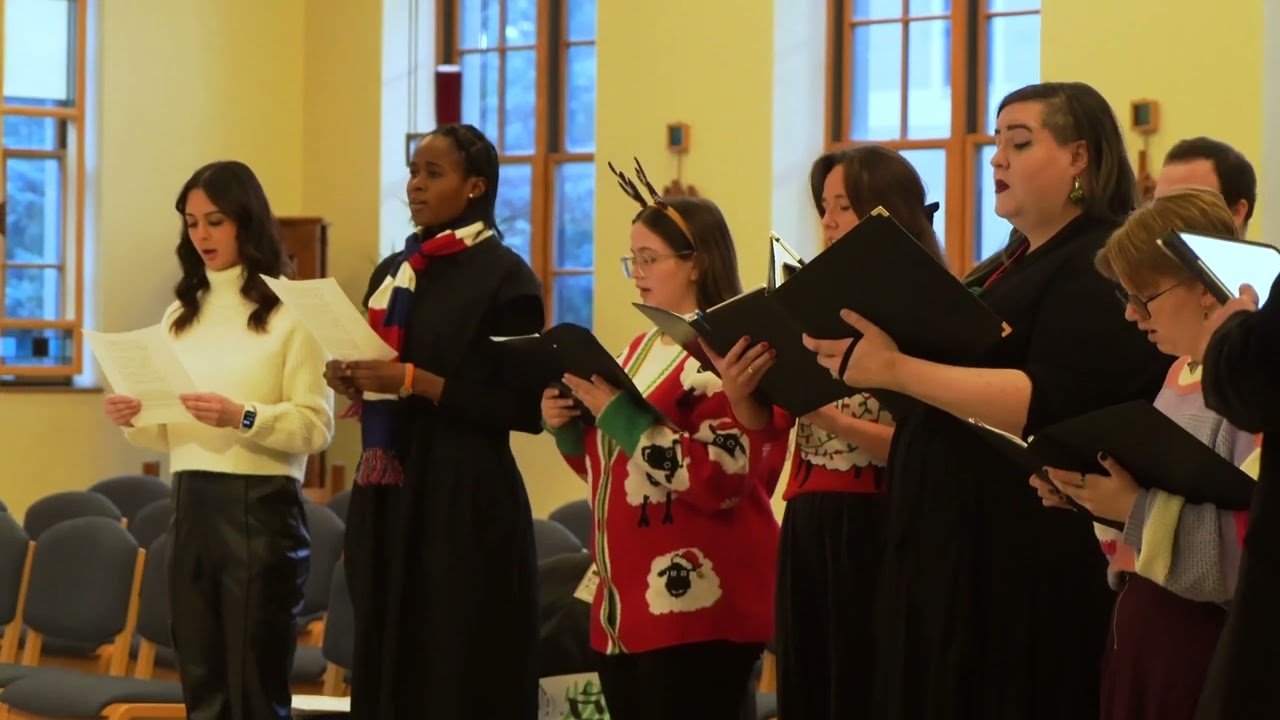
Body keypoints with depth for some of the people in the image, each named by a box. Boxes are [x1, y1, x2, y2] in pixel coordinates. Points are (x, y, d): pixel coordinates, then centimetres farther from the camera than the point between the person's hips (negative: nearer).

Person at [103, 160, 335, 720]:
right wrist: (134, 420, -5)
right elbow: (169, 431, 15)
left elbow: (317, 426, -11)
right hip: (190, 504, 6)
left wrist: (243, 417, -25)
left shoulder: (290, 311, -4)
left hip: (259, 506, -6)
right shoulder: (181, 315, 14)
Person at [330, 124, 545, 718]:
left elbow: (523, 407, -11)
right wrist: (353, 381, -1)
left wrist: (416, 382, -17)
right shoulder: (392, 273, 14)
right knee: (389, 663, 7)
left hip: (464, 499, -7)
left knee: (458, 672, -4)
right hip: (386, 495, 7)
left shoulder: (505, 278, -7)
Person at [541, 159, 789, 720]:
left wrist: (620, 414, -20)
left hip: (695, 607, -8)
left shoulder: (728, 355, -10)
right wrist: (566, 426, 4)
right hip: (624, 601, 9)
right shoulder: (642, 348, 16)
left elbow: (720, 480, -22)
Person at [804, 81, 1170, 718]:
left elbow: (1044, 404, -24)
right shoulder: (1007, 268, 20)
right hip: (944, 548, 9)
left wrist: (897, 370, -25)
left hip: (1024, 561, -9)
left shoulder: (1099, 268, -10)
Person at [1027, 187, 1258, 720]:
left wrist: (1136, 507, -23)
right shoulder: (1181, 375, 13)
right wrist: (1090, 492, 3)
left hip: (1203, 639, -9)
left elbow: (1255, 540, -25)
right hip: (1140, 629, 9)